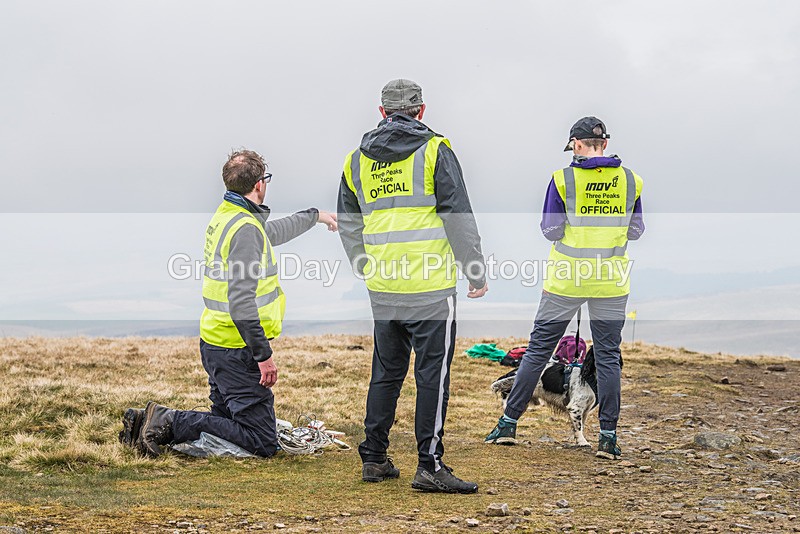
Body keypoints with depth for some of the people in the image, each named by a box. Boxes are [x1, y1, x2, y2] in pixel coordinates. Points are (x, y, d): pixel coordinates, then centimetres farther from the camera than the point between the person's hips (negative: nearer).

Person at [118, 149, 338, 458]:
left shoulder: (224, 216, 11)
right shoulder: (246, 227, -19)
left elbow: (271, 233, 33)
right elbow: (241, 301, -25)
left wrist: (314, 216, 44)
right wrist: (263, 354, -21)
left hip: (214, 342, 10)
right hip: (237, 351, -10)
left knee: (227, 422, 21)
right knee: (263, 443, -7)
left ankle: (154, 423, 7)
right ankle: (173, 423, -14)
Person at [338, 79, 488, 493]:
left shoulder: (357, 159, 12)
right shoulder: (434, 151, -3)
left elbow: (348, 225, 20)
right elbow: (459, 216, -8)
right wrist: (477, 273, -1)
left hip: (383, 289, 5)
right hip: (431, 286, -5)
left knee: (386, 372, 16)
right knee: (433, 374, -3)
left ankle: (373, 459, 19)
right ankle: (430, 466, -5)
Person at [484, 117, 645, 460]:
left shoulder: (563, 179, -8)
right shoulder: (630, 180, 1)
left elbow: (551, 231, -6)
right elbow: (635, 231, 8)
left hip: (565, 279, -2)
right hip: (611, 280, 2)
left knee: (538, 350, 8)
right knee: (608, 357, 8)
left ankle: (509, 423, 13)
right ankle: (608, 436, 5)